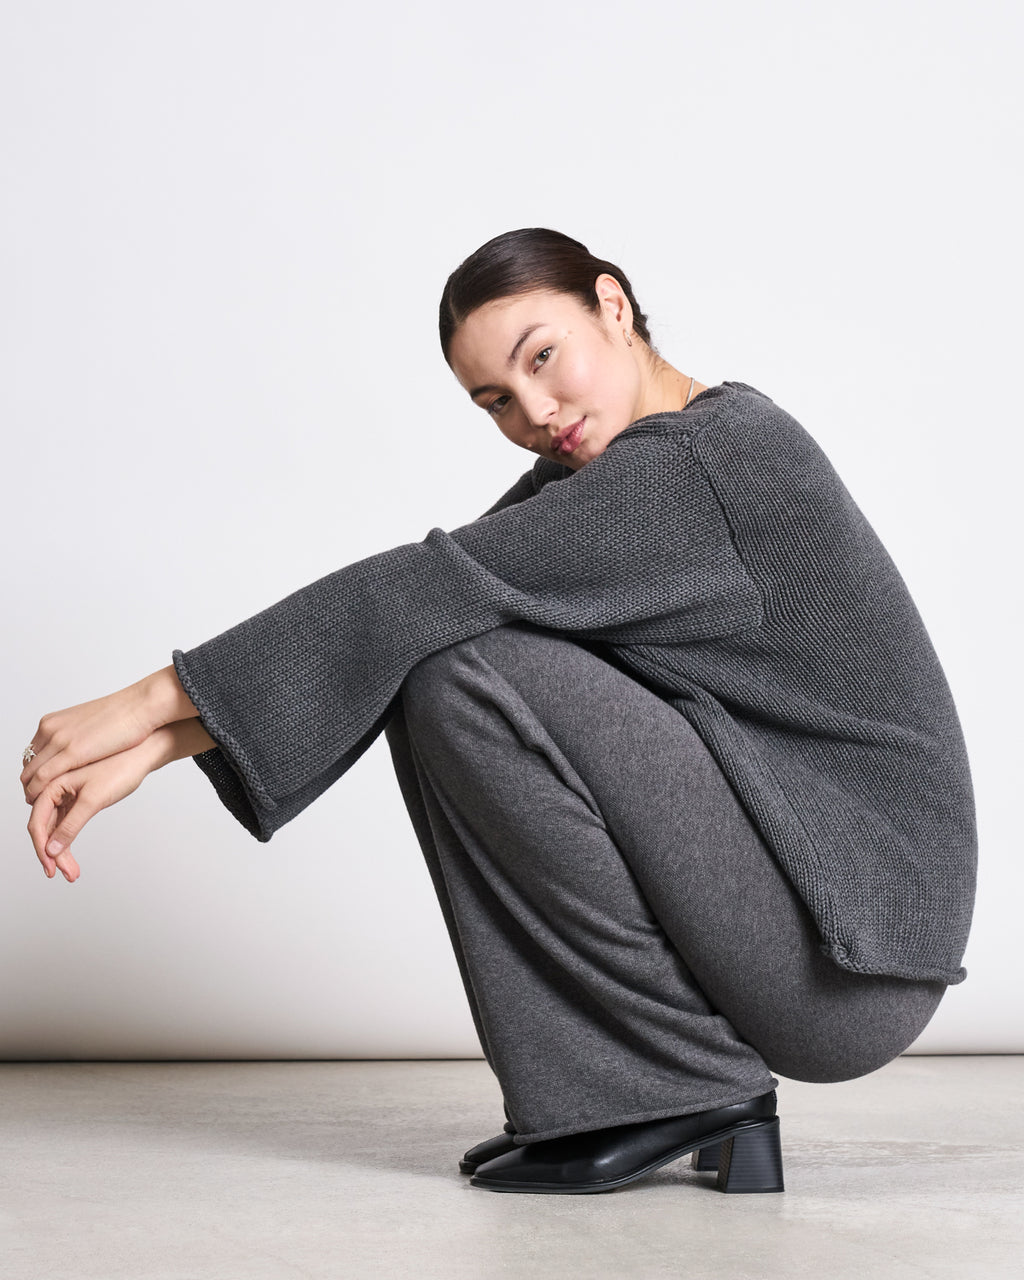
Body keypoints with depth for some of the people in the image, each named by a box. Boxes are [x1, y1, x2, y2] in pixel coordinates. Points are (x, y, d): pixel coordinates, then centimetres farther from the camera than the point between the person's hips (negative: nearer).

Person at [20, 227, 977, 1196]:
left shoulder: (718, 458, -18)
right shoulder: (588, 479, 10)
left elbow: (431, 591, -23)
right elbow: (393, 633, 5)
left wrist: (149, 698, -20)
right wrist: (158, 744, -4)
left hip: (847, 958, -9)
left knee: (472, 669, -19)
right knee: (427, 680, 4)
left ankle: (684, 1082, -9)